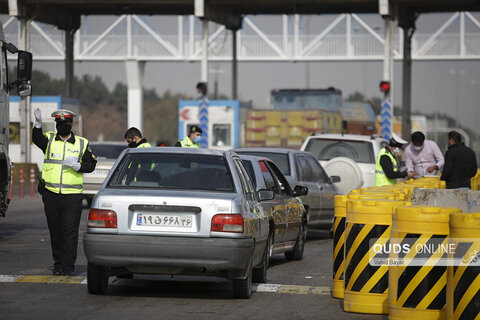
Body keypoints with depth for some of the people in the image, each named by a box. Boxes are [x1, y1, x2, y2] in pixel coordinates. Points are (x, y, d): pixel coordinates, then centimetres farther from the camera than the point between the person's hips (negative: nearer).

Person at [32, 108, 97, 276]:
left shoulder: (82, 143, 8)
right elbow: (37, 139, -15)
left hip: (72, 195, -1)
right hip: (51, 194, 1)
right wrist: (38, 124, -33)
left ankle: (68, 266, -6)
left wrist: (78, 166, -12)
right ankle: (58, 264, 18)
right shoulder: (49, 139, 7)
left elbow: (91, 164, 8)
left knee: (70, 231, -7)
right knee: (55, 230, 8)